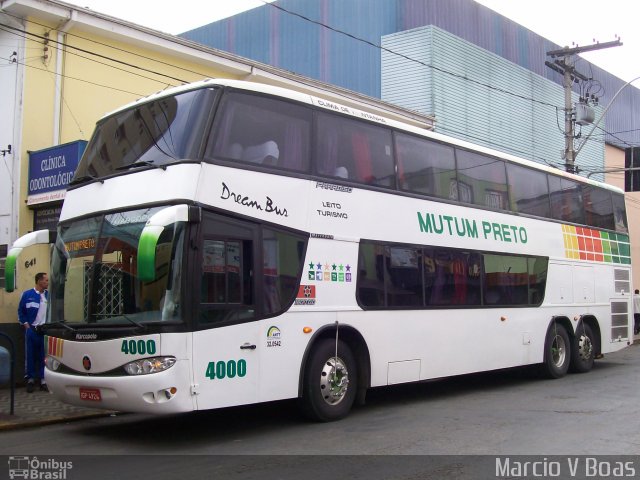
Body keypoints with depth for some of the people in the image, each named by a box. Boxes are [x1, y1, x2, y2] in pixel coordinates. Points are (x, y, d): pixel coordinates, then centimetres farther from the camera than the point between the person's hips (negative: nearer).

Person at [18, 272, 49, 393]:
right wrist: (25, 324, -2)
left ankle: (43, 380, 11)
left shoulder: (48, 295, 2)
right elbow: (20, 311, 5)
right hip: (32, 330, -2)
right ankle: (30, 379, 14)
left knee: (44, 356, 4)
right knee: (31, 355, 4)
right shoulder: (27, 294, -3)